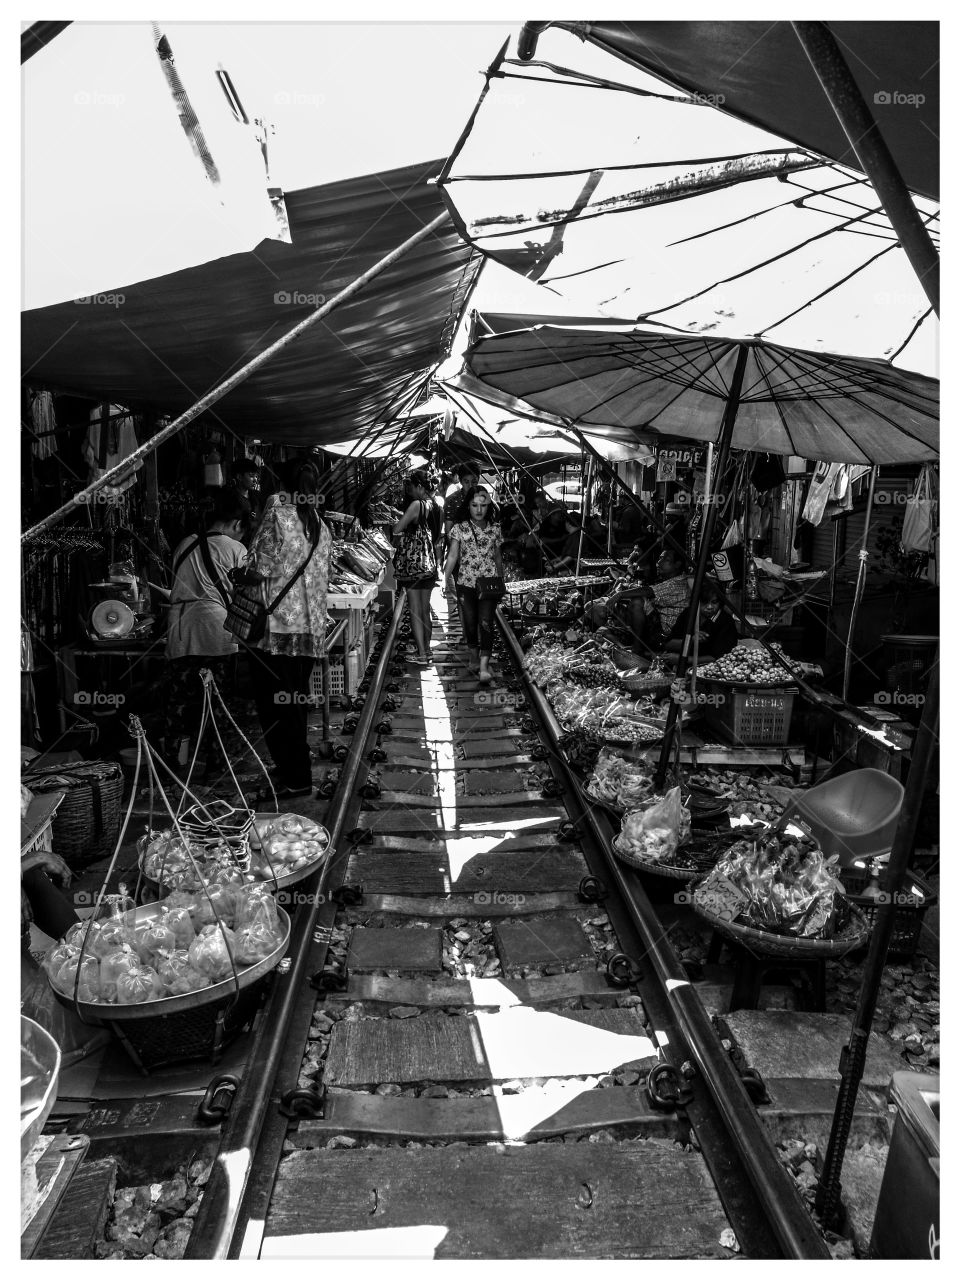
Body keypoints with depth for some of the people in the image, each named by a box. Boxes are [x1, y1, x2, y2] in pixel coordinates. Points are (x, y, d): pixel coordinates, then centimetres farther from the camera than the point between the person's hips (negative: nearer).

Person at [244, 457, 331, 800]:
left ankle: (296, 778, 3)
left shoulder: (276, 513, -9)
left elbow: (258, 571, -13)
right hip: (311, 626, 6)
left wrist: (243, 572, 7)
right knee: (296, 702, 16)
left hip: (276, 626, -6)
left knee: (276, 705, 1)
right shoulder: (320, 525, 9)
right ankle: (297, 770, 25)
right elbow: (321, 574, 11)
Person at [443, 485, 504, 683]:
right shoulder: (459, 529, 1)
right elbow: (453, 555, -5)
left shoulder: (494, 529, 6)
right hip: (466, 583, 0)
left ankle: (484, 667, -16)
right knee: (470, 623, 8)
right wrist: (447, 576, -19)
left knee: (486, 623, -12)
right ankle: (474, 659, 29)